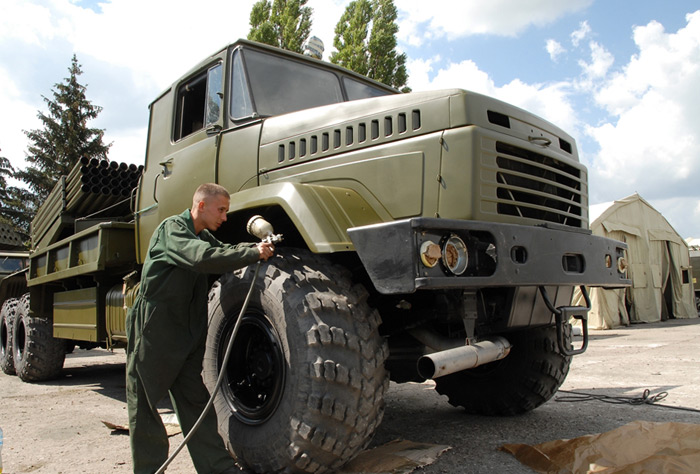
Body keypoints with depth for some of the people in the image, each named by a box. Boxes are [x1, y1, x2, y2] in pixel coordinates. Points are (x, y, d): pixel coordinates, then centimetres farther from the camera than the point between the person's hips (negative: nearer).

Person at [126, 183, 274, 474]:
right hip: (152, 330, -8)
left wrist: (259, 247, -6)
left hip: (185, 335, 8)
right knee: (144, 403, 6)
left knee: (195, 401, 9)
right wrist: (253, 254, -28)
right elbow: (203, 257, -29)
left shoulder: (203, 236, 16)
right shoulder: (171, 229, -13)